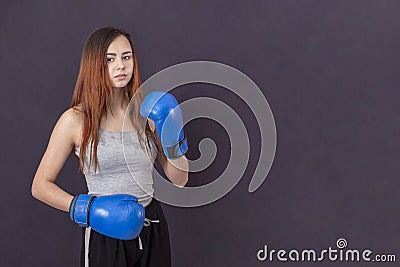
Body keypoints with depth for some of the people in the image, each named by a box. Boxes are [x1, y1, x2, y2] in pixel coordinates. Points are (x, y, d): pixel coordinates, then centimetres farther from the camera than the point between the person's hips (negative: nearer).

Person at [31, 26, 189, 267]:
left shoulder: (147, 113, 3)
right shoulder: (76, 119, -8)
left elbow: (179, 179, 7)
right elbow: (41, 185, -4)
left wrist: (173, 139, -9)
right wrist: (86, 209, -16)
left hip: (152, 231, 4)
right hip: (105, 236, -4)